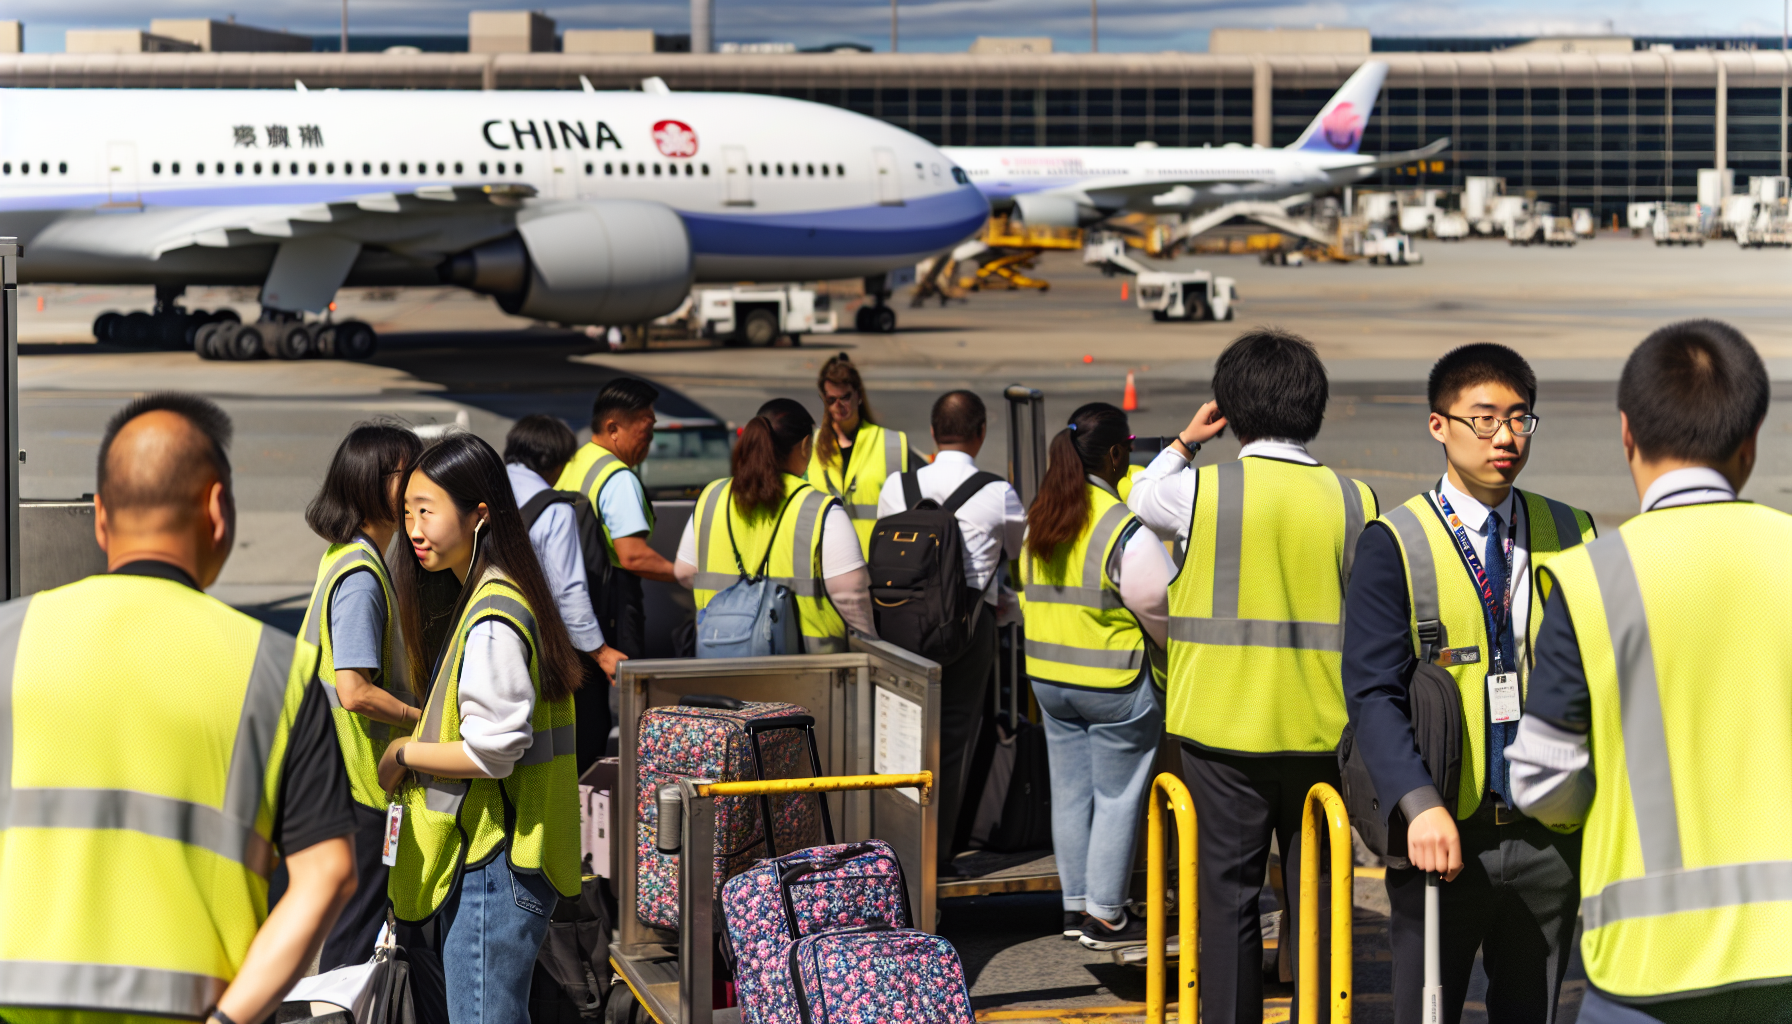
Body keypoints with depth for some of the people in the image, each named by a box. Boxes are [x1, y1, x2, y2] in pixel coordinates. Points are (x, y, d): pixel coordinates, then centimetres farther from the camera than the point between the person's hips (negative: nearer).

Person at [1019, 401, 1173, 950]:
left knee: (1070, 791, 14)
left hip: (1047, 674, 7)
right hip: (1114, 681, -7)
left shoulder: (1039, 519, 5)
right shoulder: (1124, 529, -18)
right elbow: (1161, 605, -14)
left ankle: (1076, 904, 22)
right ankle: (1105, 916, 6)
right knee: (1118, 797, 2)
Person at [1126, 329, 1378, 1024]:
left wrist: (1185, 441, 25)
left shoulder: (1201, 489, -7)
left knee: (1228, 896, 6)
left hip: (1222, 729, -1)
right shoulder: (1353, 500, -3)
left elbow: (1143, 500, 16)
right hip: (1321, 731, 2)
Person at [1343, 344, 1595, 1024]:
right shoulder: (1395, 544, -4)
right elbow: (1372, 693, -11)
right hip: (1446, 833, -3)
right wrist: (1420, 806, -24)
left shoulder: (1569, 535, 8)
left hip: (1549, 833, 3)